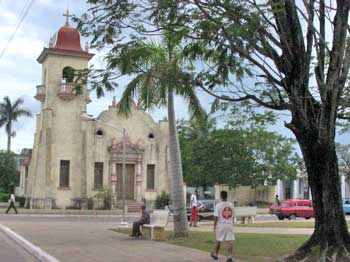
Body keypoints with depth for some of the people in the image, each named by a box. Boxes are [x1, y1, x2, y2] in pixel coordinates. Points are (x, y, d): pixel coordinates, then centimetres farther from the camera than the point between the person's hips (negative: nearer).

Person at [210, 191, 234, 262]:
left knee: (218, 241, 13)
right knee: (229, 242, 0)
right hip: (229, 225, 3)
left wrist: (214, 226, -2)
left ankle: (215, 255, 30)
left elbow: (216, 217, -11)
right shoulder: (231, 205, 4)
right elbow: (232, 216, 10)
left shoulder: (218, 205, -10)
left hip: (221, 225, -2)